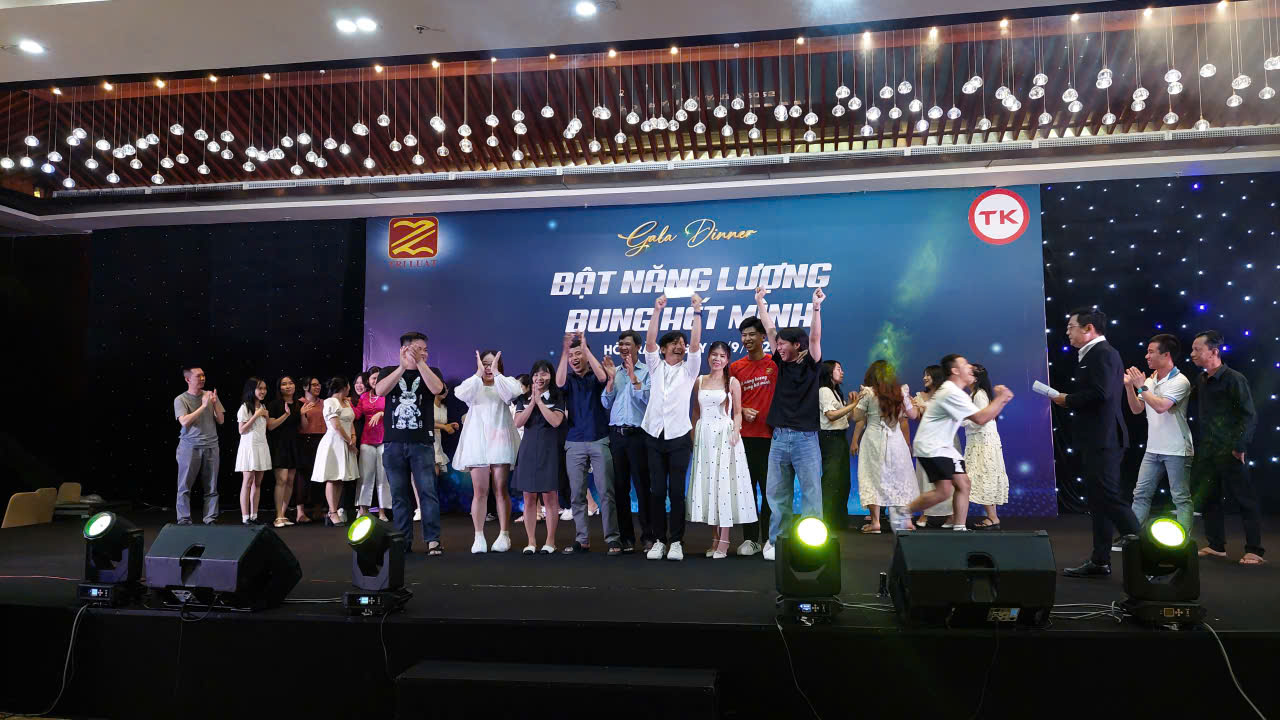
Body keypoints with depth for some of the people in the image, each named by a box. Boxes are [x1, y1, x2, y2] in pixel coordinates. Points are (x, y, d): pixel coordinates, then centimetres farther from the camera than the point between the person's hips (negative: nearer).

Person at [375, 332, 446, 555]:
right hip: (393, 443, 1)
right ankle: (403, 541, 12)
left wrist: (420, 363, -21)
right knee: (399, 493, 5)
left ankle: (433, 540, -3)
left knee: (427, 491, -6)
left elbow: (437, 389, -14)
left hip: (422, 442, -1)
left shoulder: (431, 372, 9)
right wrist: (402, 366, -20)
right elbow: (380, 391, -11)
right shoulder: (389, 372, 11)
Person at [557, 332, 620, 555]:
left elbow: (602, 376, -19)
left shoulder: (595, 377, 5)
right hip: (574, 443, 2)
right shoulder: (569, 380, 9)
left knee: (606, 492, -4)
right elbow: (559, 383, -14)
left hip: (599, 441, -2)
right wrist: (564, 351, -21)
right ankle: (582, 539, 12)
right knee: (577, 494, 4)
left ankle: (612, 538, 0)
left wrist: (585, 347, -19)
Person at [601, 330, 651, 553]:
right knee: (620, 487, 6)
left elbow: (647, 399, -11)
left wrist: (632, 376, -15)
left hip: (637, 433, -4)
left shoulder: (646, 371, 2)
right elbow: (606, 403, 7)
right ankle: (625, 537, 13)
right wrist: (611, 378, -3)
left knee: (642, 486, -2)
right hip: (616, 433, 4)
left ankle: (648, 537, 5)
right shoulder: (614, 372, 15)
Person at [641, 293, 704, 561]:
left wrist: (697, 312, -12)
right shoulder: (655, 366, 10)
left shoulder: (689, 369, 7)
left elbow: (696, 343, -6)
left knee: (677, 492, 0)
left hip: (679, 437, -1)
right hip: (654, 436, 1)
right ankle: (659, 540, 11)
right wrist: (657, 311, -11)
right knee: (656, 491, 2)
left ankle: (677, 542, 7)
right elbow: (649, 340, -4)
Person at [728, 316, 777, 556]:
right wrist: (743, 411, -5)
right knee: (747, 488, 6)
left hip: (770, 435, -2)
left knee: (769, 488, 1)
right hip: (744, 435, 2)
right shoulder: (735, 367, 8)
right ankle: (750, 539, 14)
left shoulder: (775, 363, 2)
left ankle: (768, 538, 11)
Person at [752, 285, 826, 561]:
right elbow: (770, 330, 11)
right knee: (777, 493, 7)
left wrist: (816, 308, -23)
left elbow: (815, 338, -15)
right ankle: (776, 540, 15)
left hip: (805, 437, -4)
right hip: (779, 437, 5)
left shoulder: (810, 364, 0)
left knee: (811, 492, -1)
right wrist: (760, 303, 11)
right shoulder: (782, 364, 11)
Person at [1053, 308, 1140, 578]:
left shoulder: (1102, 353, -12)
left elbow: (1100, 393, -24)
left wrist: (1066, 400, -12)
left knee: (1108, 497, -8)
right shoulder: (1094, 354, 18)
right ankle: (1100, 561, 16)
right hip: (1097, 439, 11)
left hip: (1102, 439, -11)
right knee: (1099, 500, 11)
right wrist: (1069, 401, 5)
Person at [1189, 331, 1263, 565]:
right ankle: (1216, 545, 22)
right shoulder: (1201, 381, 10)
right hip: (1207, 452, 7)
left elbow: (1250, 416, -13)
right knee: (1207, 498, 11)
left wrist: (1239, 446, -17)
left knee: (1245, 499, 0)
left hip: (1229, 452, -7)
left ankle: (1255, 550, 7)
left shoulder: (1233, 379, -10)